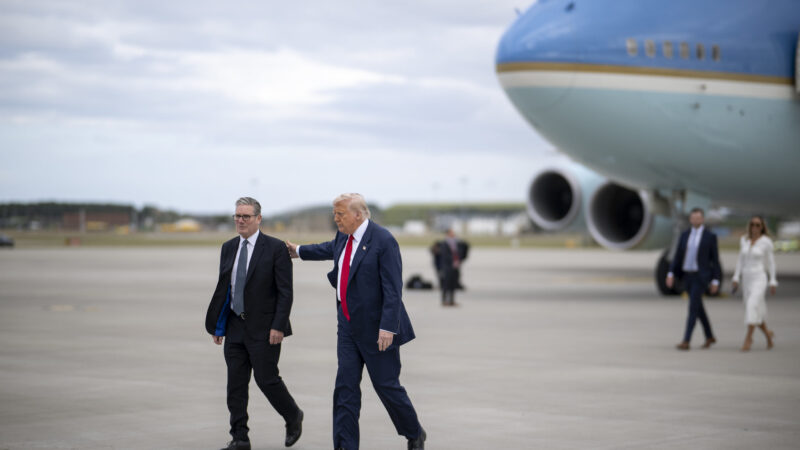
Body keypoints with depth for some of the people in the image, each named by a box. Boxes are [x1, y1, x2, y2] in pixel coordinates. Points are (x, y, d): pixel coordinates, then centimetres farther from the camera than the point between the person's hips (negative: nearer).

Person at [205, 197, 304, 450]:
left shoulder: (275, 248, -7)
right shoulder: (228, 248, 10)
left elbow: (285, 292, -9)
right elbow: (223, 288, 14)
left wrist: (278, 326, -15)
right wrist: (217, 325, 10)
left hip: (264, 328, -5)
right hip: (235, 327, 6)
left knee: (266, 379, -3)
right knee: (235, 384, 4)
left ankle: (293, 417, 23)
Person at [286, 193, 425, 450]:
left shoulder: (383, 241, -17)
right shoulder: (343, 236, 7)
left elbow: (393, 289, -20)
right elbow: (331, 248, 33)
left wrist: (387, 328, -25)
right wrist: (299, 251, 46)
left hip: (375, 329, -7)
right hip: (348, 326, 7)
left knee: (386, 385, 2)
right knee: (345, 385, 3)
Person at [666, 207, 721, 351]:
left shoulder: (710, 236, -6)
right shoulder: (685, 235, 7)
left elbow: (715, 260, -5)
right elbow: (678, 256, 8)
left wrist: (715, 281, -8)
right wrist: (671, 274, -2)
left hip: (701, 276, -6)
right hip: (687, 276, 6)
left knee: (693, 308, -14)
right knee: (698, 308, 15)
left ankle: (686, 341, -15)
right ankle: (709, 336, 33)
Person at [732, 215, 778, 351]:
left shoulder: (766, 242, -6)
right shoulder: (744, 240, 7)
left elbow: (770, 262, -2)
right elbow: (741, 261, 12)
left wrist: (773, 282, -3)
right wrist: (736, 278, 5)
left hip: (759, 279, -5)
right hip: (746, 279, 5)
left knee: (752, 306, -22)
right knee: (756, 311, 9)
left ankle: (748, 338, -18)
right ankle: (767, 333, 32)